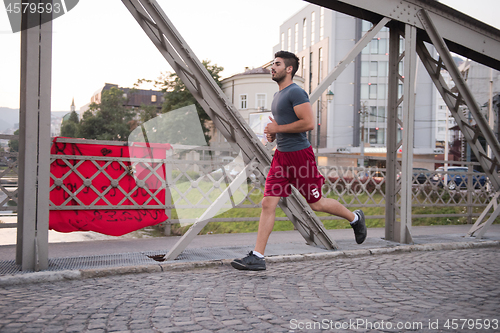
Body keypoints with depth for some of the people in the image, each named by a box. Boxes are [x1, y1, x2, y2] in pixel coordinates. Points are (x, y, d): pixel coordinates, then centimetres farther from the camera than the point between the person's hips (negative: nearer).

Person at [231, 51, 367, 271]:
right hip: (281, 155, 8)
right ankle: (257, 257, 0)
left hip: (300, 155, -8)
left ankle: (354, 218, 32)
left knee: (316, 203, 5)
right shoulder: (279, 95, 17)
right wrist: (273, 134, 10)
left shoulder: (295, 92, -13)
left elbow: (308, 123, -23)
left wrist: (277, 128, -16)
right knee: (268, 204, -1)